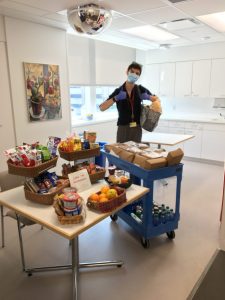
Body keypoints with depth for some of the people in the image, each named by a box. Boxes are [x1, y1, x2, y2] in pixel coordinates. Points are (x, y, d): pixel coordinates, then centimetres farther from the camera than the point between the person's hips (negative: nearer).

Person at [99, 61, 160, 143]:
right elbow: (102, 108, -10)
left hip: (137, 128, 2)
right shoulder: (118, 91, -3)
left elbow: (157, 100, 14)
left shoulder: (141, 89, 4)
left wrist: (148, 97, -7)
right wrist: (115, 98, -23)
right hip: (123, 128, -2)